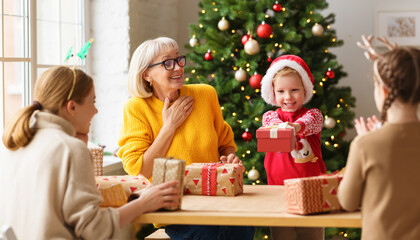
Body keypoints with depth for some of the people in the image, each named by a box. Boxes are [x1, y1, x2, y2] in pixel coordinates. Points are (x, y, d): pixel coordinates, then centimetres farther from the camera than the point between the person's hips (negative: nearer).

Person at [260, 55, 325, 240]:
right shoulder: (270, 116, 9)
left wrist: (297, 126, -43)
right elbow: (271, 121, -14)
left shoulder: (313, 114, 4)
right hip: (278, 188, 1)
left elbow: (309, 122, -19)